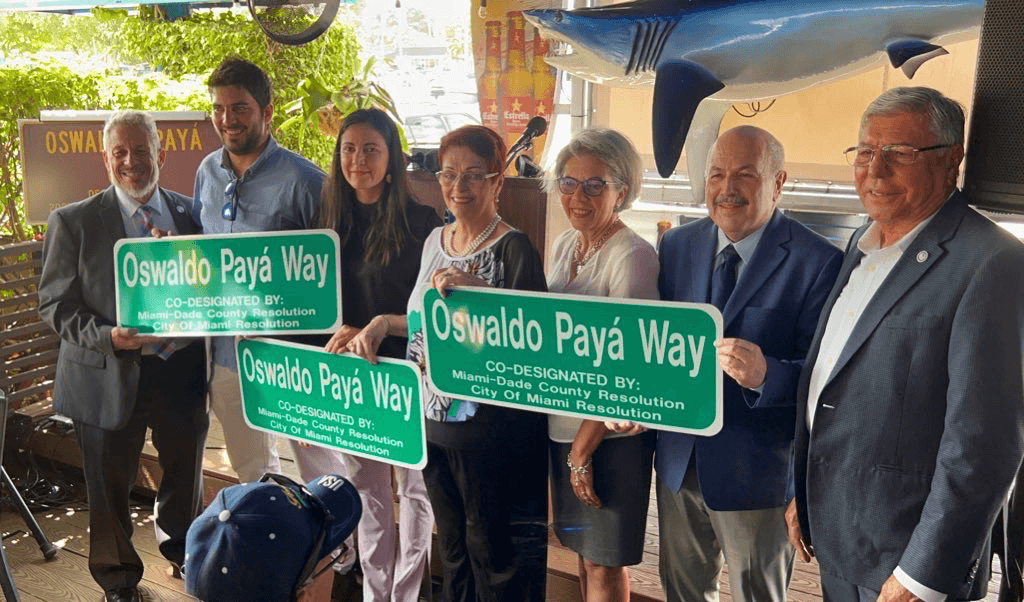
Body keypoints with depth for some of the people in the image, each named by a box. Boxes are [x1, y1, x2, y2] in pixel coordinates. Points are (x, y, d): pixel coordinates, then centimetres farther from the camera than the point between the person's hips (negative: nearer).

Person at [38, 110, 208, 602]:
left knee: (186, 473, 21)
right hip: (110, 375, -2)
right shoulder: (73, 221, -3)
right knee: (110, 489, 13)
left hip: (183, 370, 2)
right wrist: (107, 336, -21)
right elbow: (55, 303, -4)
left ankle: (182, 549, 49)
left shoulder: (192, 214, 3)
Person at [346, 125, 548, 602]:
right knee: (452, 550, 24)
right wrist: (386, 323, 2)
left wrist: (475, 291, -28)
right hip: (435, 423, 7)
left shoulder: (514, 249, -15)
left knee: (495, 561, 10)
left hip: (494, 433, -7)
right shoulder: (435, 240, 7)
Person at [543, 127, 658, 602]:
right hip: (562, 425, 7)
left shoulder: (633, 256, -18)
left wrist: (583, 450, -16)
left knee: (604, 563, 8)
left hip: (611, 433, -7)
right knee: (582, 548, 20)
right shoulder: (563, 245, 6)